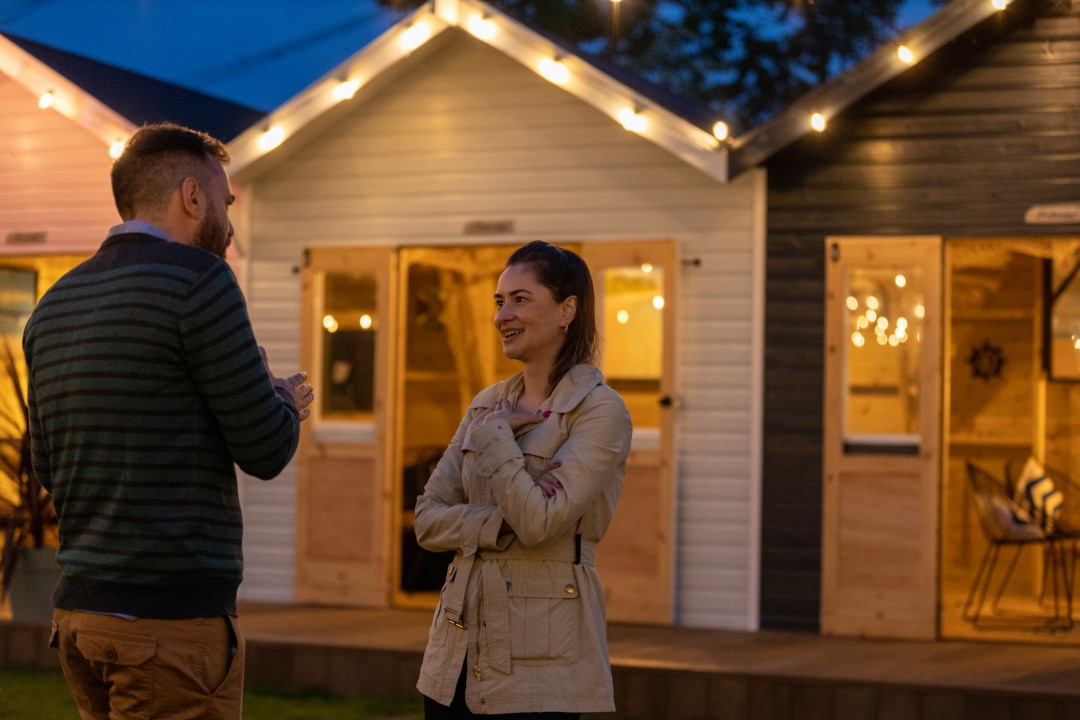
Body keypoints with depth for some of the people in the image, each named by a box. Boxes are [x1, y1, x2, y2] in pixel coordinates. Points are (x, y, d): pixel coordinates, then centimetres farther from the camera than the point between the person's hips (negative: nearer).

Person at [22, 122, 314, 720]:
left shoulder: (53, 306, 13)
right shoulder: (196, 279, -10)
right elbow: (266, 451, -10)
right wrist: (286, 401, 13)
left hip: (78, 609, 8)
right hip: (172, 616, -8)